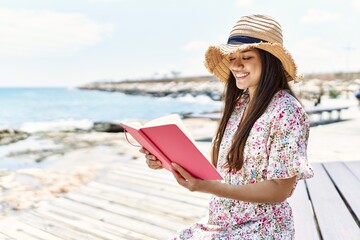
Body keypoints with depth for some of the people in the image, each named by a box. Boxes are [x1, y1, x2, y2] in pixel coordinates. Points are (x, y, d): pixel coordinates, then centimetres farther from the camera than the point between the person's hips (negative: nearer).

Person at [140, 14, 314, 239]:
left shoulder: (286, 110, -16)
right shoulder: (239, 103, 5)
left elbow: (279, 190, -18)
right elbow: (220, 168, 7)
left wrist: (208, 187, -28)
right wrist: (170, 162, -6)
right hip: (221, 222, 6)